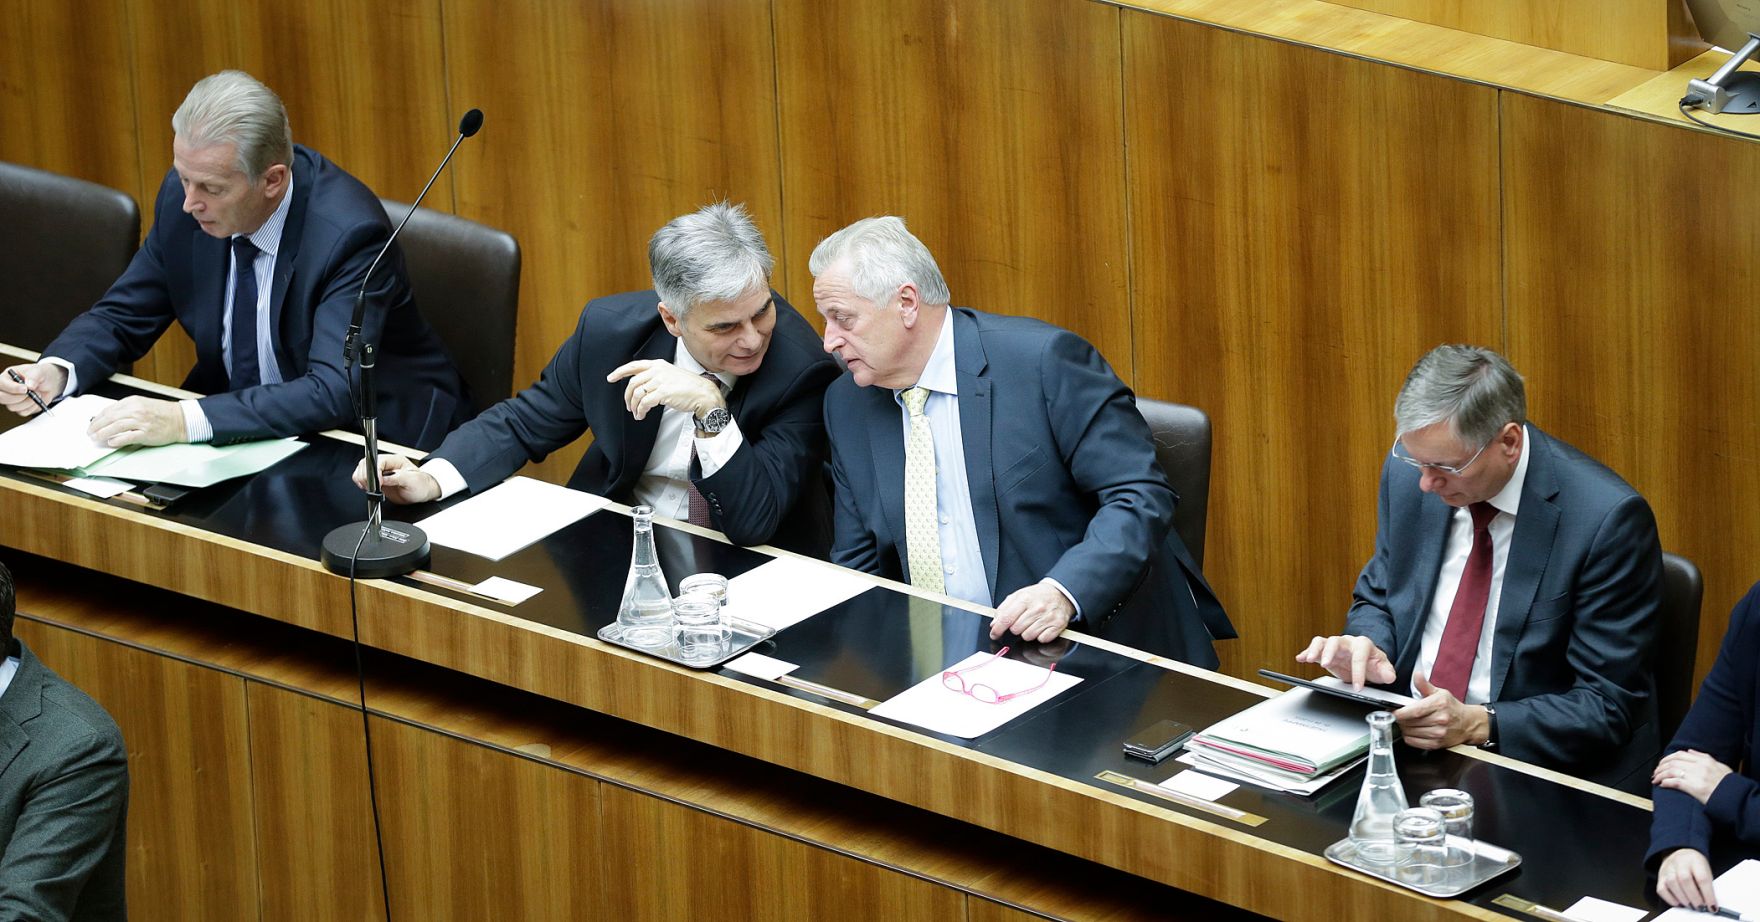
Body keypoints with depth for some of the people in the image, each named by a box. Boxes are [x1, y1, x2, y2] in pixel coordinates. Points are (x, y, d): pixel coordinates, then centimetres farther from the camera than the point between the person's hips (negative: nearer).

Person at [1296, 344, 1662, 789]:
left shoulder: (1609, 520, -18)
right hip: (1405, 736, 7)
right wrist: (1367, 648, -8)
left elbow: (1609, 705, -15)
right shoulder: (1408, 475, 0)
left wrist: (1475, 724, -28)